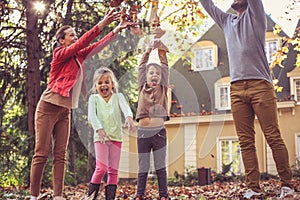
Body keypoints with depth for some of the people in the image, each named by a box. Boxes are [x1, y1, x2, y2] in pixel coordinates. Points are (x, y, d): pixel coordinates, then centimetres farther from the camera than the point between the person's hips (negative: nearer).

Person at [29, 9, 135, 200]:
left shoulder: (77, 56, 12)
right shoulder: (60, 54, -7)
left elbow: (97, 46, 10)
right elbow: (82, 42, -18)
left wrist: (117, 30, 3)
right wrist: (102, 24, -23)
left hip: (65, 111, 7)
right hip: (48, 107, -7)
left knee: (60, 155, 1)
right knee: (41, 154, -7)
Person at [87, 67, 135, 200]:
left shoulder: (118, 97, 8)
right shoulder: (93, 98, 6)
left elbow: (125, 107, -12)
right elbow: (92, 116, -8)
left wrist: (129, 117, -36)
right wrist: (99, 129, -26)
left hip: (116, 137, 2)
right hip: (100, 138, -2)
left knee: (113, 170, 3)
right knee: (101, 167, -13)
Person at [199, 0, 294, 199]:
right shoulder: (227, 21, 25)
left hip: (260, 85, -4)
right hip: (237, 89, 5)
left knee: (274, 137, -6)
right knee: (246, 142, -1)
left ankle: (286, 184, -2)